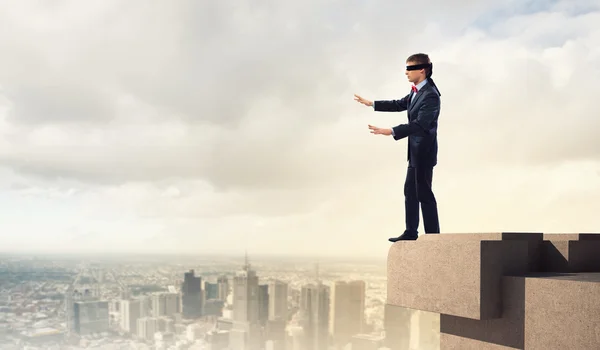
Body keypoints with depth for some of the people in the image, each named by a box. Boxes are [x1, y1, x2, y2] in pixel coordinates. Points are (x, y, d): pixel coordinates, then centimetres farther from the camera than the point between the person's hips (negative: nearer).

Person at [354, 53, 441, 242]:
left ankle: (433, 234, 8)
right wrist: (372, 104, 25)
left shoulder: (430, 95, -22)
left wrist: (391, 131, -36)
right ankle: (410, 232, 24)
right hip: (416, 150, 10)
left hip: (424, 150, -10)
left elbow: (420, 124, -30)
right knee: (410, 191, 15)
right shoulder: (417, 91, 8)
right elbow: (400, 104, 23)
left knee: (424, 192, -2)